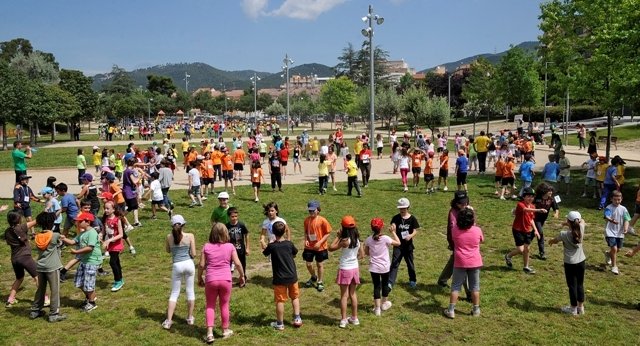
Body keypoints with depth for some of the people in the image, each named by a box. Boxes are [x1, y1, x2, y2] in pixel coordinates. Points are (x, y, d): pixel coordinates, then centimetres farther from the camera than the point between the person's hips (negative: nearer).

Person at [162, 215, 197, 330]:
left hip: (177, 266, 0)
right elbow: (193, 254, -5)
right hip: (189, 264, 0)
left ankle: (168, 321, 6)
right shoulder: (190, 236, -7)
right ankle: (190, 318, 23)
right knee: (190, 291, 13)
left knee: (174, 293, 10)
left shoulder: (169, 237, -3)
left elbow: (168, 250, 14)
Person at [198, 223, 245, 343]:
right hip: (225, 280, 0)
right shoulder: (230, 246, -3)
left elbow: (201, 265, -3)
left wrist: (199, 278, 12)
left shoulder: (206, 247, -3)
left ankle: (209, 332, 5)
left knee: (210, 306, 14)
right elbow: (237, 263, -5)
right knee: (224, 305, 16)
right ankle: (225, 330, 29)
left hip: (211, 280, 0)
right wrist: (242, 275, 10)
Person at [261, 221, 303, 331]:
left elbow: (265, 252, 9)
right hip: (292, 276, 3)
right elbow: (294, 254, 14)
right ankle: (297, 319, 21)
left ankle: (280, 324, 16)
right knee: (295, 297, 21)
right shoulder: (289, 243, -6)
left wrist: (263, 243, 27)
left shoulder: (272, 246, -14)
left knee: (280, 300, 7)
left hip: (279, 278, -2)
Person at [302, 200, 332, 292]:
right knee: (308, 264, 9)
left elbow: (328, 233, -11)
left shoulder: (322, 220, -17)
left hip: (320, 247, -3)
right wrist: (306, 240, -8)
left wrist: (320, 242, -19)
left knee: (320, 265, 10)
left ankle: (320, 282, 28)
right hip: (309, 247, 4)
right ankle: (314, 277, 39)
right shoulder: (306, 220, -4)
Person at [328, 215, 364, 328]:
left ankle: (343, 320, 9)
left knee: (344, 295, 4)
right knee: (352, 294, 17)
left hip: (345, 269, -6)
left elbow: (330, 248, -13)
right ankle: (354, 318, 24)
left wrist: (337, 236, -9)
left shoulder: (345, 240, -20)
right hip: (355, 268, 6)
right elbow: (361, 255, 8)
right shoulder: (357, 239, 0)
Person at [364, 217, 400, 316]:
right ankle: (384, 303, 37)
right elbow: (398, 243, -6)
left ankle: (377, 308, 8)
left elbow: (366, 252, 4)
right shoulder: (385, 238, -17)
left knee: (376, 286, 8)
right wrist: (393, 232, 0)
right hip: (384, 267, -1)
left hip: (373, 267, 1)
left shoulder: (369, 239, -8)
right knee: (385, 284, 20)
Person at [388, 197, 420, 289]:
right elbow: (393, 229, -13)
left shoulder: (412, 219, -5)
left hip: (408, 245, 1)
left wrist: (411, 235, -28)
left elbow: (415, 231, -7)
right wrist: (392, 229, -37)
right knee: (394, 263, -7)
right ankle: (390, 283, -7)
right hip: (398, 245, 0)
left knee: (410, 263, 15)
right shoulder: (396, 218, -4)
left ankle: (412, 280, 36)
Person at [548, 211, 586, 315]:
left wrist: (551, 241, 25)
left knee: (572, 285, 7)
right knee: (580, 284, 16)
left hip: (570, 263, -4)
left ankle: (573, 308, 19)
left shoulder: (564, 234, -18)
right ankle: (580, 307, 27)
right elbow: (582, 221, 15)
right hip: (581, 262, 4)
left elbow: (554, 241, 4)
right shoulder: (581, 229, -10)